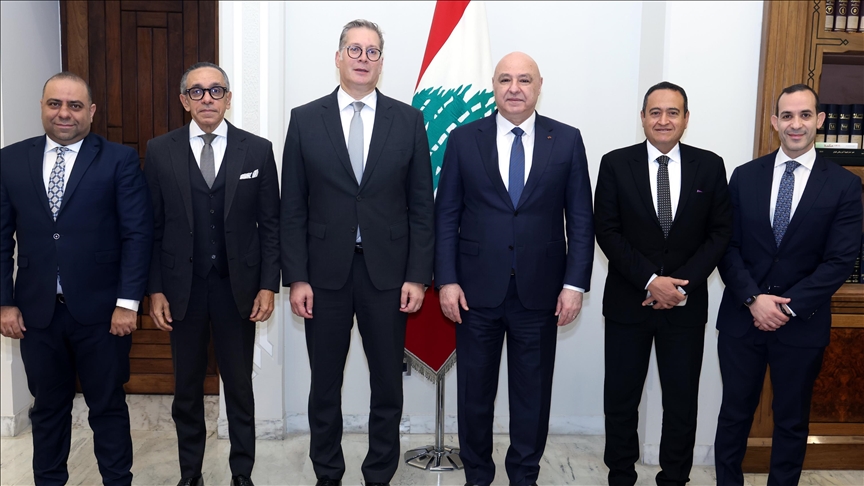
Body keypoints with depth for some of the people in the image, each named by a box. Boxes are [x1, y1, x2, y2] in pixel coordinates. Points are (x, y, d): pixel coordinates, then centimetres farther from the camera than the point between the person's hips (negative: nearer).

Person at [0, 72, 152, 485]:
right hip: (36, 311, 3)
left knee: (108, 405, 10)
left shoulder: (120, 160, -3)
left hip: (101, 310, -3)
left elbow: (137, 233, -6)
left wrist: (128, 302, -11)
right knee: (48, 407, 16)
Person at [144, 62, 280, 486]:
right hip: (182, 288, 1)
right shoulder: (160, 151, 2)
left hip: (238, 287, -1)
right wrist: (155, 290, -3)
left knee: (239, 385, 9)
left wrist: (268, 286, -4)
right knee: (187, 387, 13)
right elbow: (152, 227, 2)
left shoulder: (257, 150, 0)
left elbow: (270, 224, 1)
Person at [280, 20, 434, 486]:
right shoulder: (305, 119, 2)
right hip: (325, 272, 0)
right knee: (324, 386, 12)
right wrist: (295, 278, -4)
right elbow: (293, 208, 1)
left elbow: (421, 206, 2)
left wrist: (417, 276, -4)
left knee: (387, 385, 10)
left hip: (386, 272, 0)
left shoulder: (408, 120, 2)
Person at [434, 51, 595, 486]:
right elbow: (446, 216, 2)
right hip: (477, 289, 0)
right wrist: (446, 280, -5)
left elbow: (580, 218, 2)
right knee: (475, 390, 11)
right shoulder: (464, 140, 2)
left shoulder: (567, 141, 2)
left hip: (539, 291, 0)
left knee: (533, 392, 11)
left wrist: (575, 283, -5)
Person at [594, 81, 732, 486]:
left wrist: (683, 285, -11)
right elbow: (607, 232, -6)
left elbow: (720, 232, 1)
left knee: (682, 400, 9)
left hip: (687, 304, 1)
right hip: (628, 301, -1)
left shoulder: (710, 167, 2)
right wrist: (649, 281, -15)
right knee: (621, 398, 9)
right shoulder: (615, 164, -2)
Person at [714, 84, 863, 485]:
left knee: (792, 421, 12)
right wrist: (753, 298, -13)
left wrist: (789, 305, -14)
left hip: (802, 324, -1)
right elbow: (728, 246, 0)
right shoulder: (745, 176, 3)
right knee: (734, 414, 11)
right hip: (742, 317, 1)